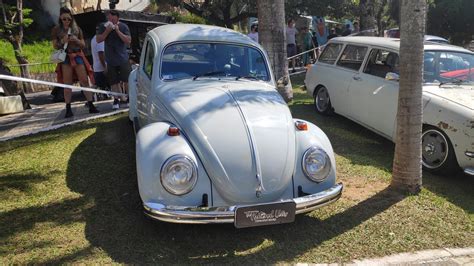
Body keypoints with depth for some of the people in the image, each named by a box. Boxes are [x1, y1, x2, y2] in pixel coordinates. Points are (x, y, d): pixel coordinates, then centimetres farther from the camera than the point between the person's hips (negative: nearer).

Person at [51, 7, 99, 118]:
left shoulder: (77, 29, 9)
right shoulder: (56, 30, 5)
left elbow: (83, 45, 10)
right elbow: (55, 46, 4)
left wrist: (77, 40, -11)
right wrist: (62, 41, -15)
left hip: (78, 56, 1)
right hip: (65, 57, -1)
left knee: (84, 81, -5)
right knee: (67, 84, -2)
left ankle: (91, 106, -3)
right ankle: (68, 109, 2)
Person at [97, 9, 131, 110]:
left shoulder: (123, 27, -3)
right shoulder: (103, 26, 3)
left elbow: (128, 41, -10)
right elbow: (98, 40, -3)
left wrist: (118, 31, -18)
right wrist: (107, 31, -16)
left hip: (123, 59, -1)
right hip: (110, 59, 2)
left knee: (127, 80, 0)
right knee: (113, 82, 3)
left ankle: (127, 98, 15)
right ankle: (116, 99, 12)